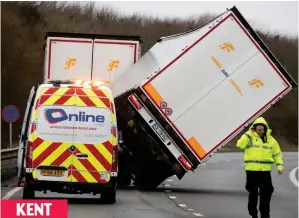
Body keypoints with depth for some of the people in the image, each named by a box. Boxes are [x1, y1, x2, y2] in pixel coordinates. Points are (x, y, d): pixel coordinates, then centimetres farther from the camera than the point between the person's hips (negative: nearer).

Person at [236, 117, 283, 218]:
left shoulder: (271, 140, 7)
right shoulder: (249, 137, 0)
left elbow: (277, 154, 12)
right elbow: (240, 145, -18)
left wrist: (279, 166, 0)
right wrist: (248, 133, -16)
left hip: (265, 171, 2)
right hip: (251, 171, -2)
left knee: (266, 194, 2)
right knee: (253, 194, 6)